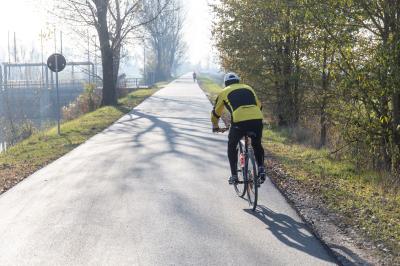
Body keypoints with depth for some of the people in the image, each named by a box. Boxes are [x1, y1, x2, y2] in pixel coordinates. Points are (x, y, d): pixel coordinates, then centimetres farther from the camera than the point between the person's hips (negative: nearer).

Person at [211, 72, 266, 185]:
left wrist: (215, 126, 46)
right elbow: (259, 106, 37)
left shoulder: (224, 92, 21)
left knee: (232, 146, 21)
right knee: (257, 145, 29)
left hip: (239, 122, -3)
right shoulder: (248, 88, 29)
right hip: (257, 120, 3)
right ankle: (261, 168, 12)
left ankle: (234, 176, 16)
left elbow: (216, 112, 30)